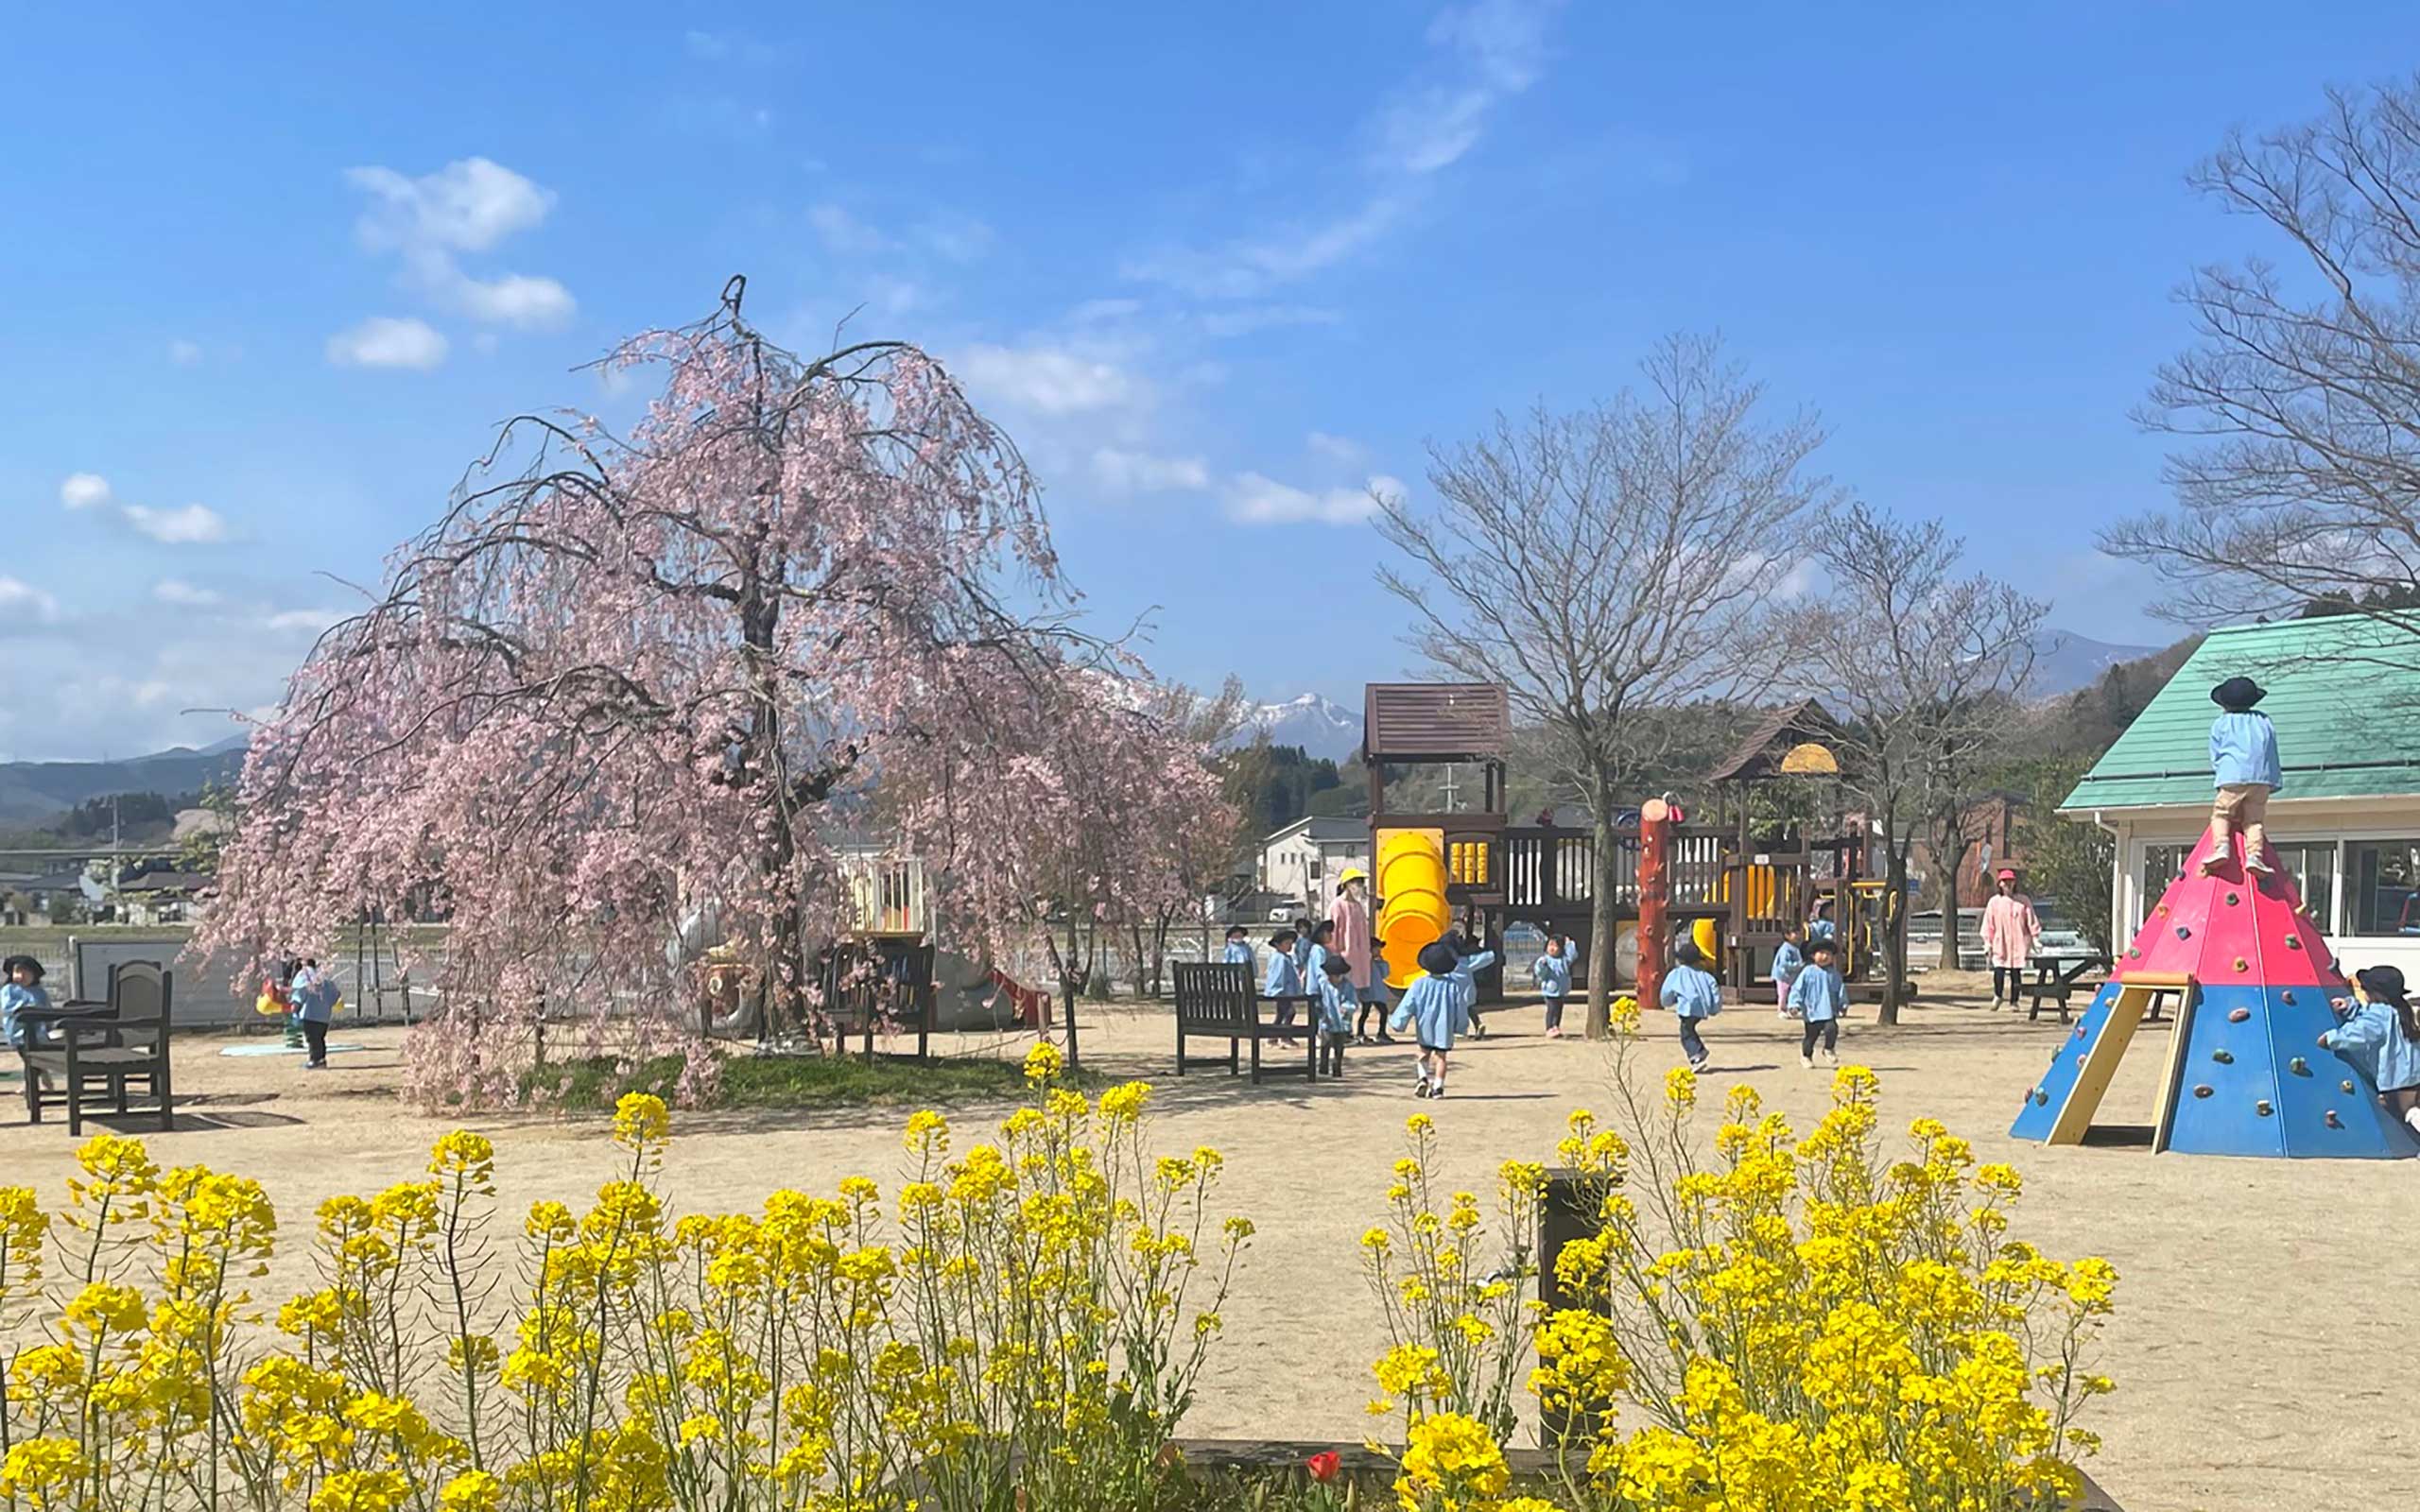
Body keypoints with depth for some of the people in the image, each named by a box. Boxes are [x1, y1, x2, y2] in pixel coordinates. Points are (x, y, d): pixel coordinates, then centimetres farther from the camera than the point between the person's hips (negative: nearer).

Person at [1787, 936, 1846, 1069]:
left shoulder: (1834, 973, 5)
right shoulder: (1808, 972, -5)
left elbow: (1841, 989, 12)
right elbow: (1797, 988, -6)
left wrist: (1843, 1004, 4)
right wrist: (1795, 1004, -13)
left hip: (1829, 1011, 2)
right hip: (1812, 1011, -2)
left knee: (1832, 1028, -19)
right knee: (1811, 1035, 7)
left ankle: (1829, 1050, 8)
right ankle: (1806, 1056, 30)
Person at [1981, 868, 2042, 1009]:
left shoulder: (2023, 901, 4)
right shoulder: (1994, 902, 5)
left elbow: (2032, 922, 8)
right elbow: (1988, 924, 6)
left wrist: (2035, 939, 2)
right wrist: (1988, 943, 2)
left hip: (2019, 945, 1)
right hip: (2000, 944, 0)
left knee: (2016, 974, 1)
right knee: (1999, 972, -12)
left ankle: (2014, 1002, 14)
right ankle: (1997, 996, 13)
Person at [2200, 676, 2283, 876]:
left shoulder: (2220, 724, 14)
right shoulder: (2264, 721, 23)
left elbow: (2215, 757, 14)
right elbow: (2272, 754, 23)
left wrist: (2219, 776, 23)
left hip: (2233, 777, -3)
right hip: (2262, 778, 3)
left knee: (2220, 813, 3)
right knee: (2254, 819, 2)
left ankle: (2221, 846, -20)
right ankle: (2254, 854, -19)